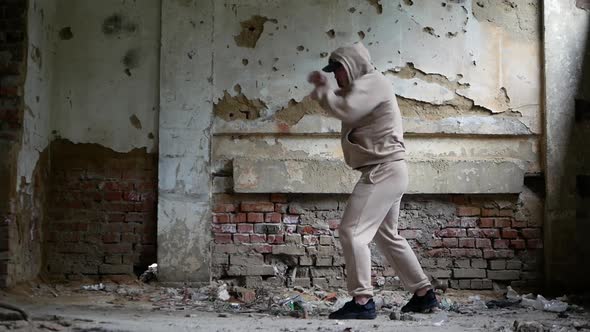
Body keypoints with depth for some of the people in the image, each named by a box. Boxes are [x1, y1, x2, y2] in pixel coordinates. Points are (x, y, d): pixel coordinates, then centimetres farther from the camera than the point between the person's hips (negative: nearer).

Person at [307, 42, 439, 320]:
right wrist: (325, 88, 5)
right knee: (387, 236, 18)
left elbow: (346, 109, -24)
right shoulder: (362, 87, 22)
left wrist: (321, 92, -9)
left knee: (352, 231, -14)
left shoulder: (372, 81, -11)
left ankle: (362, 302, -15)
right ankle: (424, 294, 23)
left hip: (384, 170, -11)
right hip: (386, 171, 11)